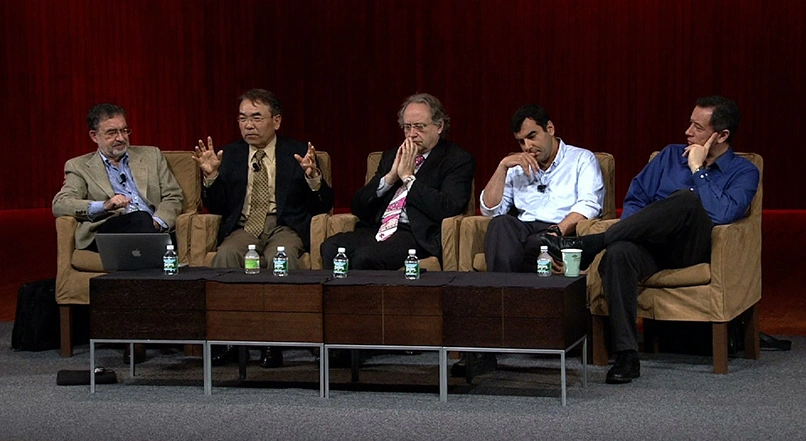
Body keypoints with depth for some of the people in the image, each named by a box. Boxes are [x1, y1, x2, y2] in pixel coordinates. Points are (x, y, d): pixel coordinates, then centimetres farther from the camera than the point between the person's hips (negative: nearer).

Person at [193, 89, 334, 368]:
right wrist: (211, 176, -5)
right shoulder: (230, 155, 15)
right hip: (243, 227, 2)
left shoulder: (298, 154, 9)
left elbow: (323, 206, 3)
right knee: (226, 255, -32)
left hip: (286, 227, -2)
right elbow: (216, 207, 12)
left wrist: (312, 177, -16)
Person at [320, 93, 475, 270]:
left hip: (418, 236, -6)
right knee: (330, 247, -23)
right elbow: (358, 207, 15)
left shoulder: (458, 160, 4)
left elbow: (447, 209, -13)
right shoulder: (391, 156, 22)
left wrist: (408, 177, -6)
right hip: (379, 229, 6)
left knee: (365, 256, -33)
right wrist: (390, 177, 0)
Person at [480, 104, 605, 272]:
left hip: (565, 234, -4)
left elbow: (589, 205, -5)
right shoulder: (518, 168, 29)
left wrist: (557, 231, -22)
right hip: (523, 231, 4)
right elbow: (490, 209, 17)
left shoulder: (582, 159, 14)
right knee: (501, 223, -33)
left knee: (540, 242, -40)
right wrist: (503, 166, 8)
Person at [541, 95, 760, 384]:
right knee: (618, 253, -35)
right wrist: (631, 229, -1)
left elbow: (722, 215, -12)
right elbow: (635, 198, 19)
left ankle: (587, 245, -33)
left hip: (693, 249, -3)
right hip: (653, 246, 3)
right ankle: (626, 356, -36)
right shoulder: (671, 155, 23)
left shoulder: (743, 173, 8)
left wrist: (698, 169, -6)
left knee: (687, 199, -36)